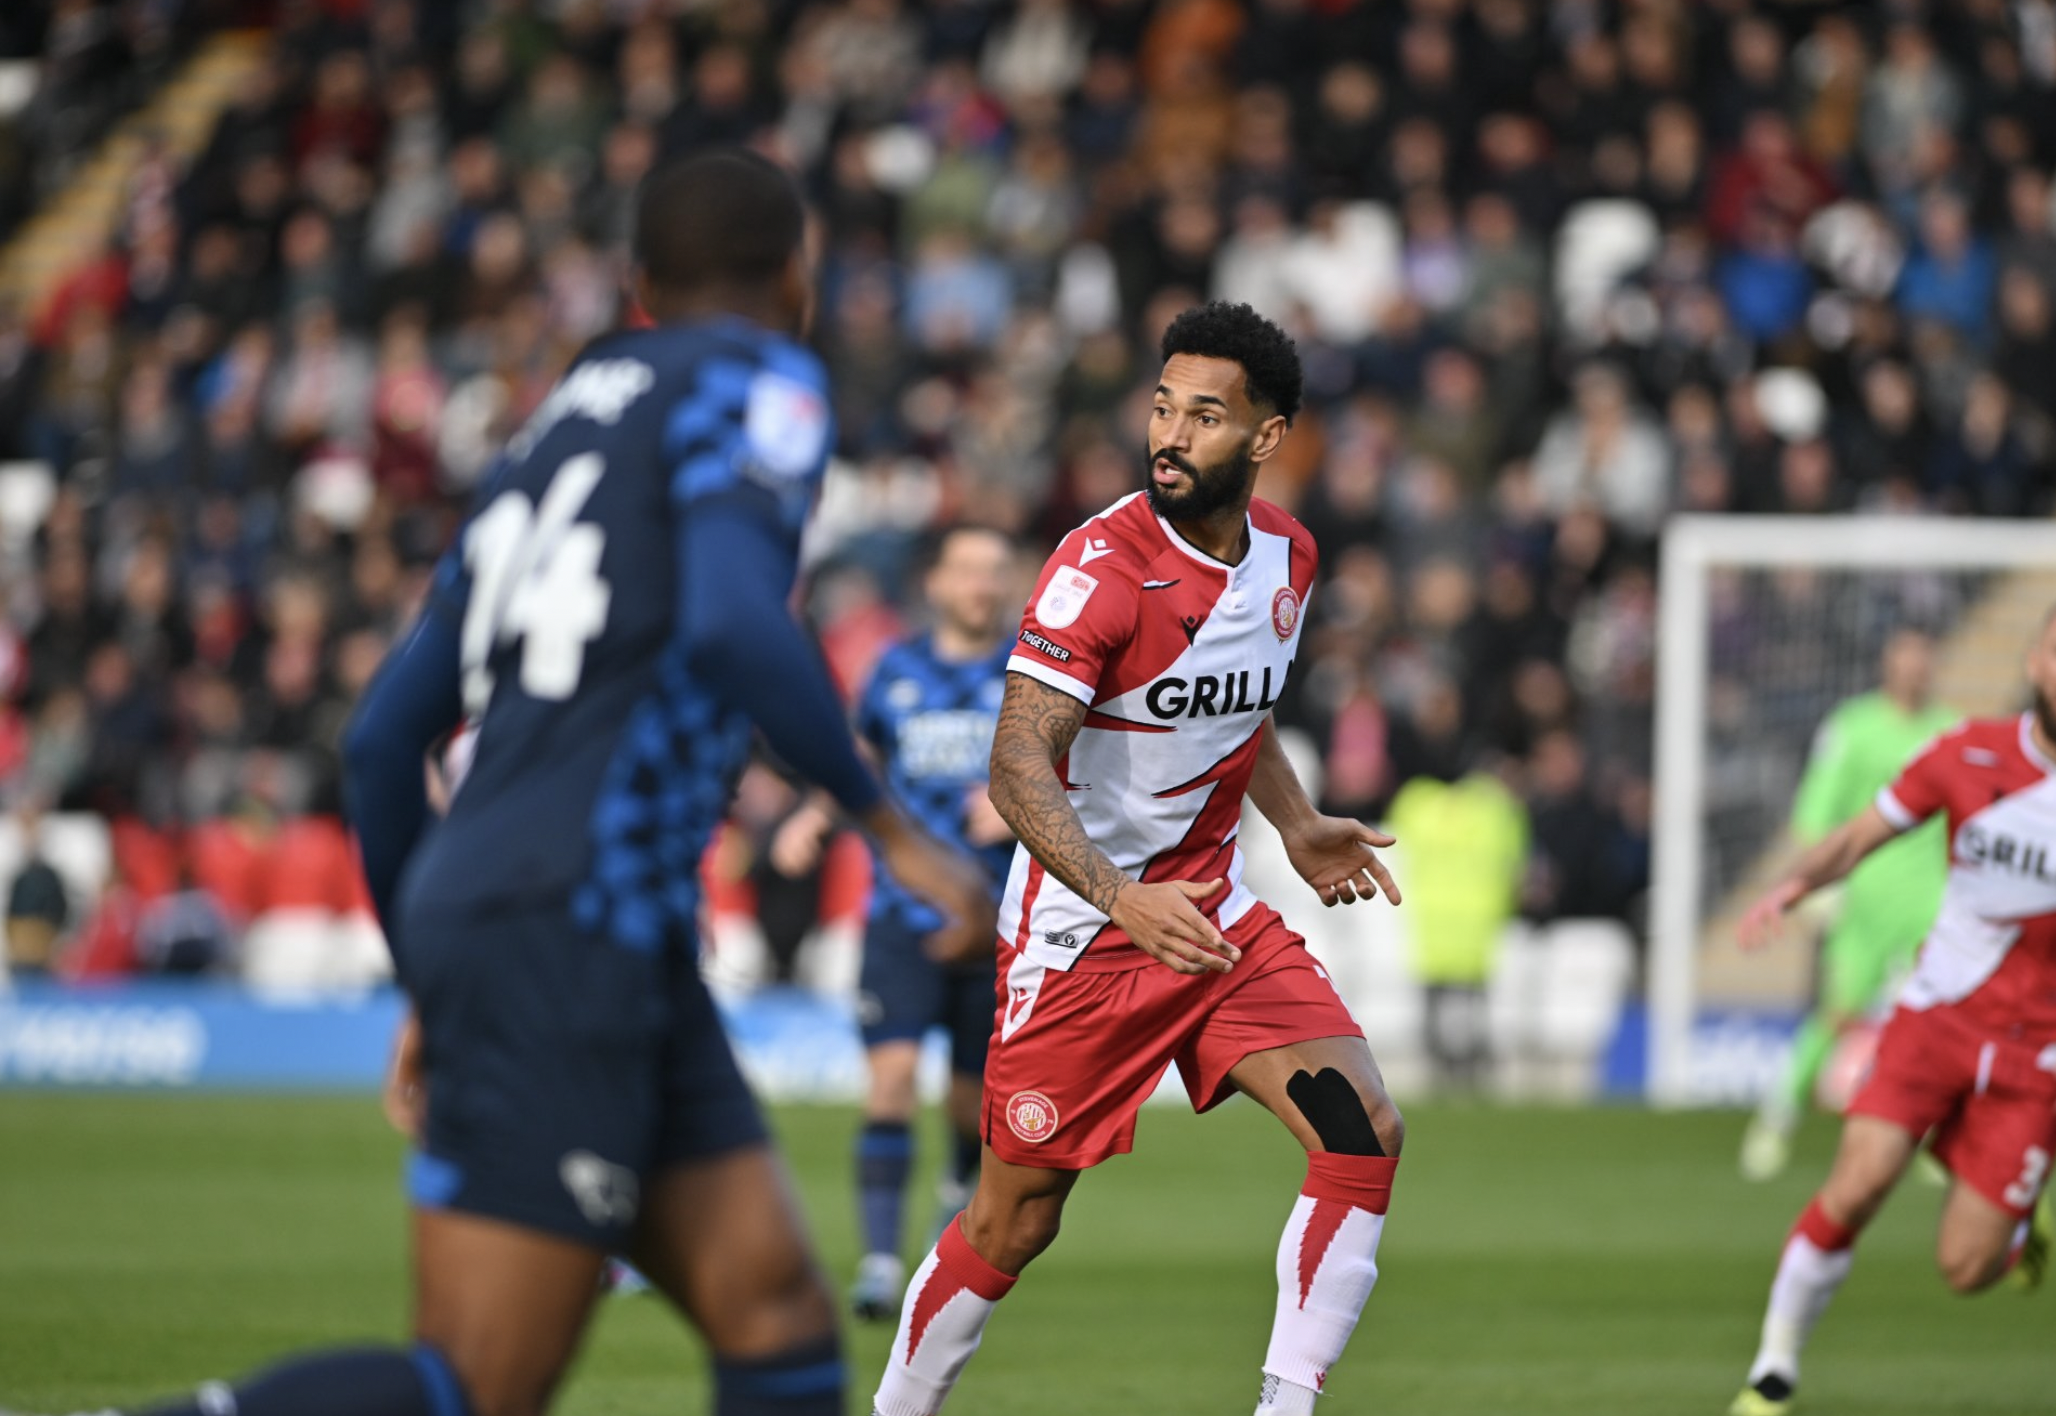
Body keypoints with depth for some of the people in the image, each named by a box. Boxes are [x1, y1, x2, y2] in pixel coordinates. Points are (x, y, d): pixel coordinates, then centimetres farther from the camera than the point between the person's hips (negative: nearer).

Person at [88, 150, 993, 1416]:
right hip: (569, 923, -9)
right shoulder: (757, 376, 2)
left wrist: (431, 997, 31)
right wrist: (893, 828, -11)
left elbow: (383, 740, 23)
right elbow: (733, 623, -19)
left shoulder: (560, 423, 24)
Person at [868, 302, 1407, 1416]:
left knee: (1364, 1134, -12)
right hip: (1079, 932, -6)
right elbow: (1018, 764, -27)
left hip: (1217, 919, 6)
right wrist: (1120, 899, -40)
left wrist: (1296, 826, 14)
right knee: (1014, 1222, 0)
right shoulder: (1103, 564, -19)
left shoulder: (1286, 553, 3)